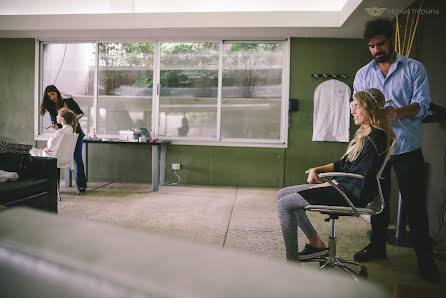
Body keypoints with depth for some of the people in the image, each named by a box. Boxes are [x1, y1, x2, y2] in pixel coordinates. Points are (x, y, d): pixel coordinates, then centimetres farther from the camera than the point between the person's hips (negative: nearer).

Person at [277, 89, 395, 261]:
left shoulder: (376, 137, -14)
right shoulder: (363, 134, 16)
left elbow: (359, 176, -20)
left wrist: (325, 185, -13)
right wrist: (317, 170, 6)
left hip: (352, 194, -11)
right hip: (342, 187, 11)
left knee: (284, 204, -16)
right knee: (283, 194, 9)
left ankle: (292, 262, -7)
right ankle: (316, 244, 13)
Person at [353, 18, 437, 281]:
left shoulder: (414, 68, 3)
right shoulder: (363, 74, 12)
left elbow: (422, 104, -7)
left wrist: (397, 112, -27)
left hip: (407, 147, -3)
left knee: (415, 201, 0)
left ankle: (425, 257, 15)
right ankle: (378, 246, 28)